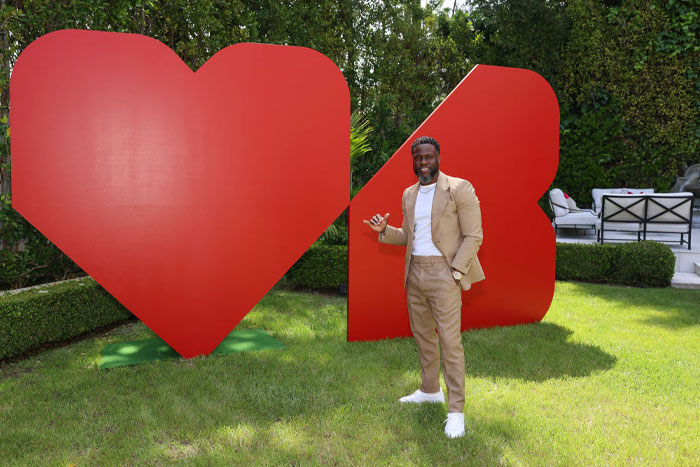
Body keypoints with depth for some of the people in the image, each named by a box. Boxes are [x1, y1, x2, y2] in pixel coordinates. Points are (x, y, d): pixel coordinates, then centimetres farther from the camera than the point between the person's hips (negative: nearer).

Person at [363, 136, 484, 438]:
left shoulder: (459, 189, -7)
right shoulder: (409, 194, 13)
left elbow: (473, 236, -8)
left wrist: (454, 273, -15)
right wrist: (385, 230, 0)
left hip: (443, 273, -6)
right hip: (414, 273, 7)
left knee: (450, 341, -6)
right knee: (422, 334, 15)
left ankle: (456, 410, 4)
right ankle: (430, 391, 33)